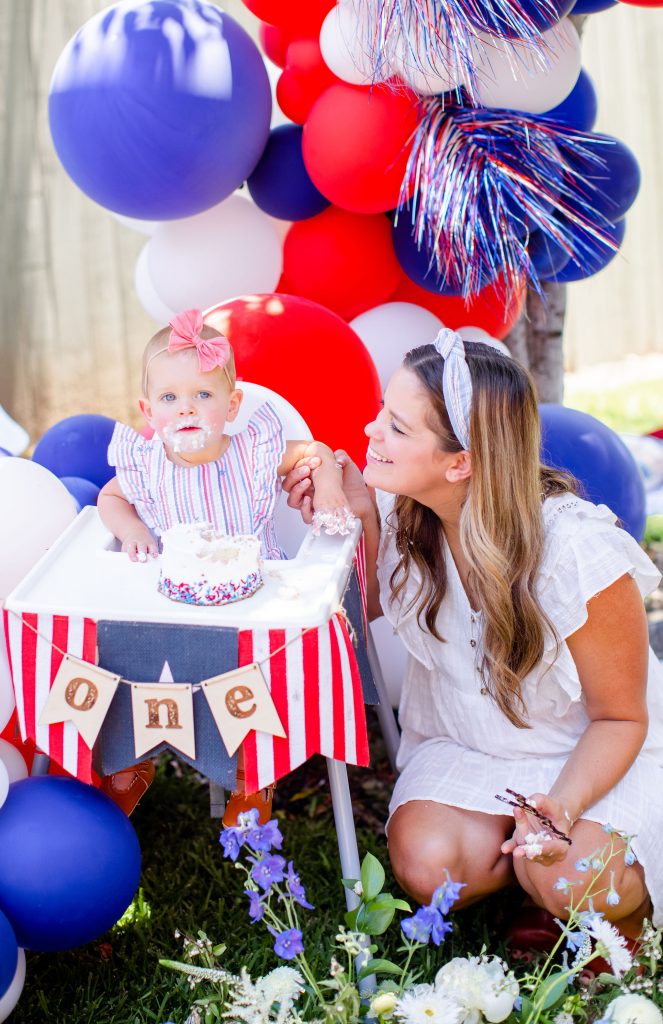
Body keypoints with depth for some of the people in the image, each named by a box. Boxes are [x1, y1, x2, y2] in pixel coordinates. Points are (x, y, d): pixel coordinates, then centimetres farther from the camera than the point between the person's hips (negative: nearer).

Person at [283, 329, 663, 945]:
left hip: (592, 755, -3)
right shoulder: (403, 512, -13)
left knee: (573, 882, -30)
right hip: (463, 747, 4)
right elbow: (378, 604, 9)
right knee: (425, 865, -24)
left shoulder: (579, 552, -27)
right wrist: (359, 512, -11)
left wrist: (566, 802, -34)